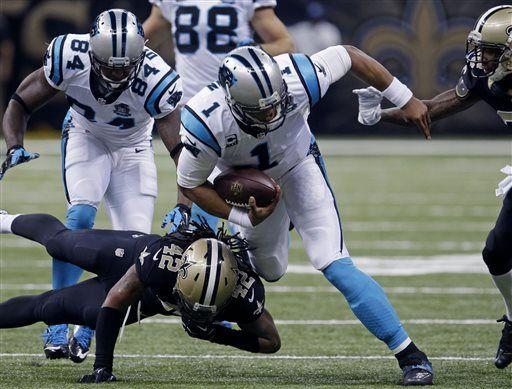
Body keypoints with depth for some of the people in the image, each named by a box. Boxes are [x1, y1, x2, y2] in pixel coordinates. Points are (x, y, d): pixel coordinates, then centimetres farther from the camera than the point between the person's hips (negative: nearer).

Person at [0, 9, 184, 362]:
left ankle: (87, 328, 4)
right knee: (81, 217, -26)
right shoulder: (70, 58, -30)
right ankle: (57, 324, -22)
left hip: (133, 150, 1)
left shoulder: (156, 81, -34)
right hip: (86, 139, -1)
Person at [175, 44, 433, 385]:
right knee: (270, 270, 16)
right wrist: (243, 218, -28)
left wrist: (406, 100, -11)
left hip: (299, 167, -1)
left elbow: (348, 56, -18)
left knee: (335, 265, -16)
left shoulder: (296, 80, -38)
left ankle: (409, 354, -11)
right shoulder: (206, 123, -38)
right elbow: (190, 184, -19)